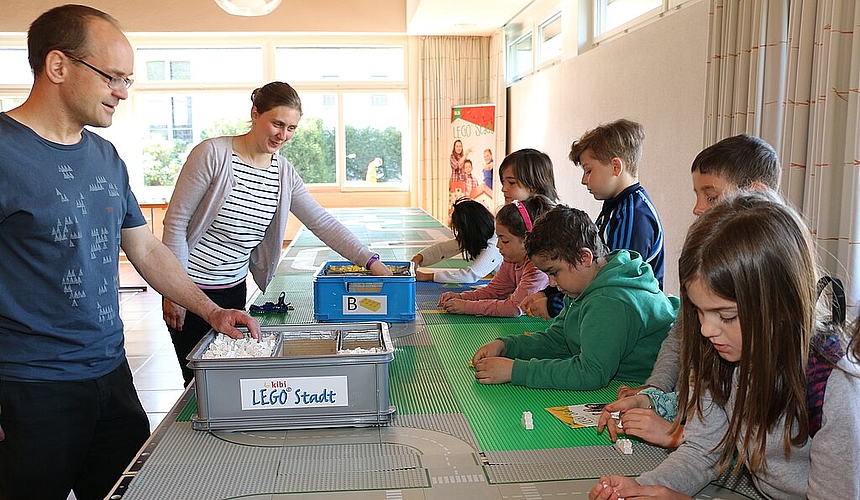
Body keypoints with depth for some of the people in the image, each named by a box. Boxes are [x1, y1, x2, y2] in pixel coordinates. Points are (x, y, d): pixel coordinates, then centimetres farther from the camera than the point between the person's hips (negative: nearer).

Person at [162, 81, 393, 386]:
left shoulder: (284, 172, 2)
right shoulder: (213, 154, -15)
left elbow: (322, 223, 0)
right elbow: (175, 222, -12)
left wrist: (370, 261, -11)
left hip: (236, 289, 5)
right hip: (193, 289, -5)